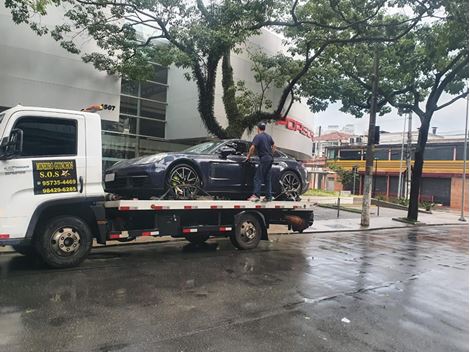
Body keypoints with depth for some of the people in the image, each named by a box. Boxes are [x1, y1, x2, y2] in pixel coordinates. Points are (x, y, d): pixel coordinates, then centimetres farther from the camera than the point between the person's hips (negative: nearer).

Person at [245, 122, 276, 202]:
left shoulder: (258, 136, -8)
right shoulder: (269, 136, 16)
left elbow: (252, 147, -17)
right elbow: (274, 146, 27)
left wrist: (248, 156, -5)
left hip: (264, 159, -8)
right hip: (270, 159, 8)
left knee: (258, 178, -8)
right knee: (267, 178, 11)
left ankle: (256, 195, -15)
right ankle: (268, 196, 12)